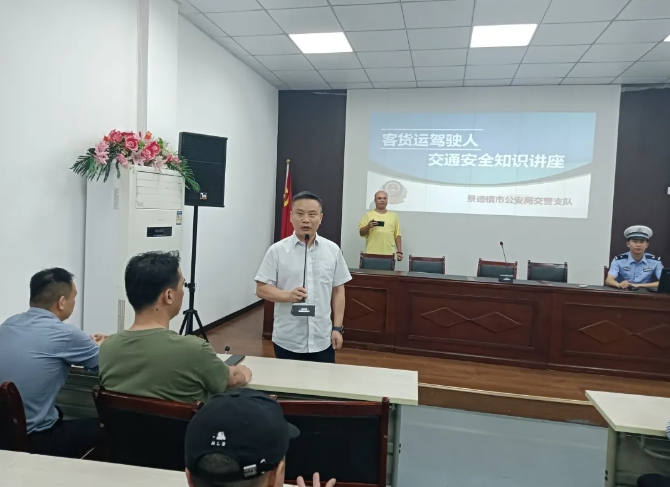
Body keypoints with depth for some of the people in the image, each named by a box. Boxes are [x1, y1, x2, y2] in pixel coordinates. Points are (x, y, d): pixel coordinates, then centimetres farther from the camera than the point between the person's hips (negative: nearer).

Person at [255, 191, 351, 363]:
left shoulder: (333, 250, 2)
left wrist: (337, 328, 3)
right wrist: (288, 295, -21)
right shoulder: (277, 250, -5)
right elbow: (261, 289, -4)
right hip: (287, 341, -1)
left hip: (322, 340, 2)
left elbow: (338, 290, 6)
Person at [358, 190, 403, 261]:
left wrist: (399, 251, 6)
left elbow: (397, 235, 11)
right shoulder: (368, 215, 5)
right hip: (372, 254, -2)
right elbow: (361, 232, 2)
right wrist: (368, 226, -17)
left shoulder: (394, 216, 11)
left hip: (389, 255, 2)